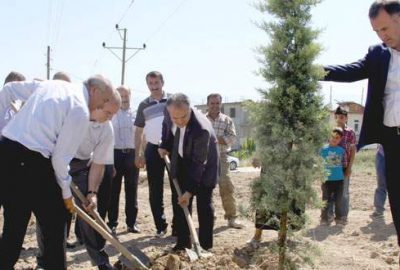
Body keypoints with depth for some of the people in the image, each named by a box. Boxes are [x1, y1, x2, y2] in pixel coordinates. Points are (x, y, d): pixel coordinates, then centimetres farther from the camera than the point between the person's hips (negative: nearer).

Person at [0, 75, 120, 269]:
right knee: (54, 227, 7)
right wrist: (66, 191, 6)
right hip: (31, 162, -8)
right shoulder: (80, 112, -9)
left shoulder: (50, 84, 16)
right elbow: (60, 157, -9)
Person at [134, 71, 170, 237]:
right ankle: (161, 226, 13)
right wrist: (138, 154, 4)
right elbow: (139, 131, 10)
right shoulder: (144, 105, 7)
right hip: (153, 149, 2)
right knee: (155, 190, 4)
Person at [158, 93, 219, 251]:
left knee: (204, 205, -4)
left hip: (204, 167, -6)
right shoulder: (169, 113, -20)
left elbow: (199, 163, -32)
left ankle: (206, 246, 4)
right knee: (179, 203, 5)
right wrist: (165, 146, -5)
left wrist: (190, 190, -32)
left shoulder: (202, 129, -39)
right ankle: (182, 243, 12)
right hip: (182, 163, 6)